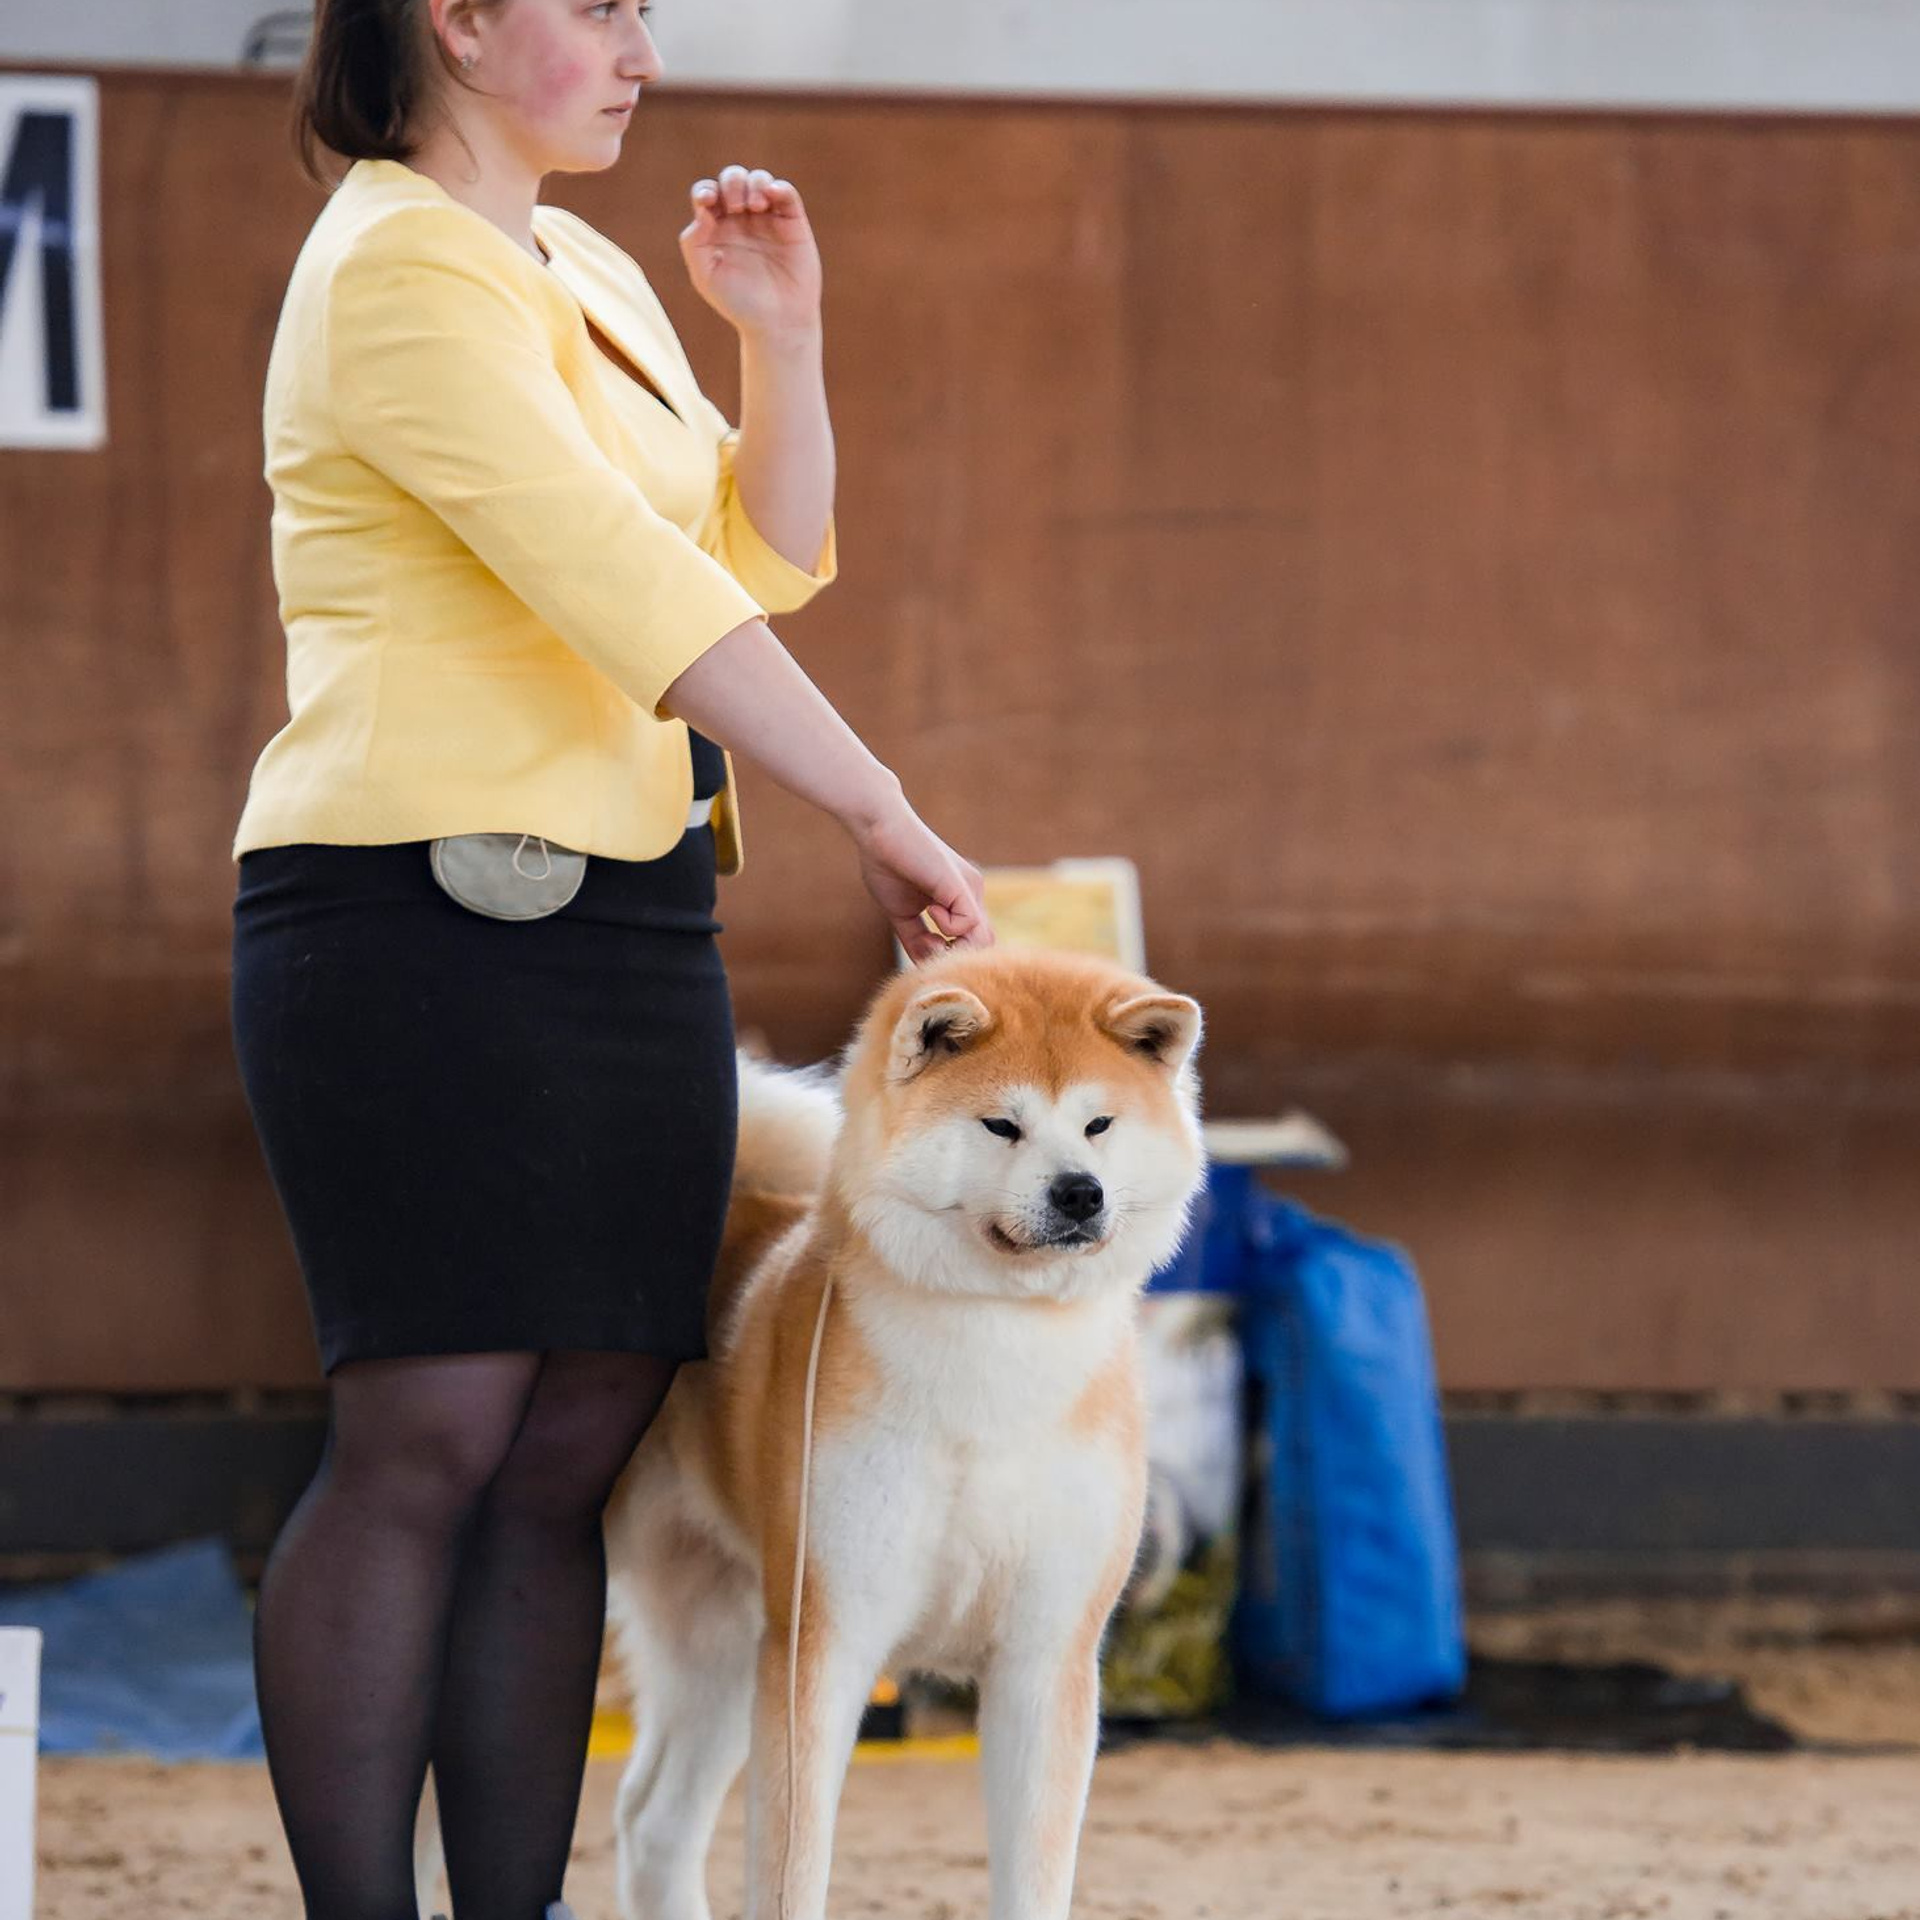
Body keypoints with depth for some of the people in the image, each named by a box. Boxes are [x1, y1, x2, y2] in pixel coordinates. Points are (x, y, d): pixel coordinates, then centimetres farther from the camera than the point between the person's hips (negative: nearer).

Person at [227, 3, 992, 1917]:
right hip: (423, 904, -8)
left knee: (569, 1448, 3)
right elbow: (633, 587, -16)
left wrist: (779, 333, 5)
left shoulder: (582, 271, 20)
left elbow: (765, 558, 20)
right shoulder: (399, 269, -10)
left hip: (630, 918, 8)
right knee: (430, 1435, -12)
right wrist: (881, 815, -15)